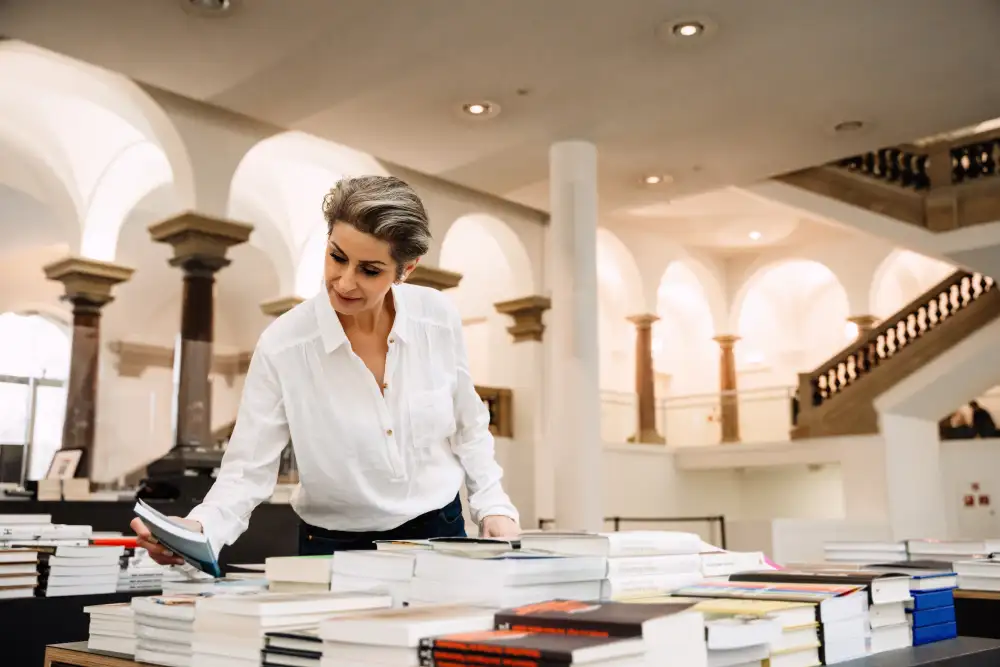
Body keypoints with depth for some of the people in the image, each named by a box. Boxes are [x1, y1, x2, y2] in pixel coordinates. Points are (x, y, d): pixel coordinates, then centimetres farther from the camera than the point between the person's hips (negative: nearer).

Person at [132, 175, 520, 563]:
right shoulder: (283, 346, -14)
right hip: (335, 550, -1)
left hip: (439, 534, 2)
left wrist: (494, 507, 1)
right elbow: (247, 472, -11)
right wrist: (198, 529, -28)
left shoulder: (439, 318, -6)